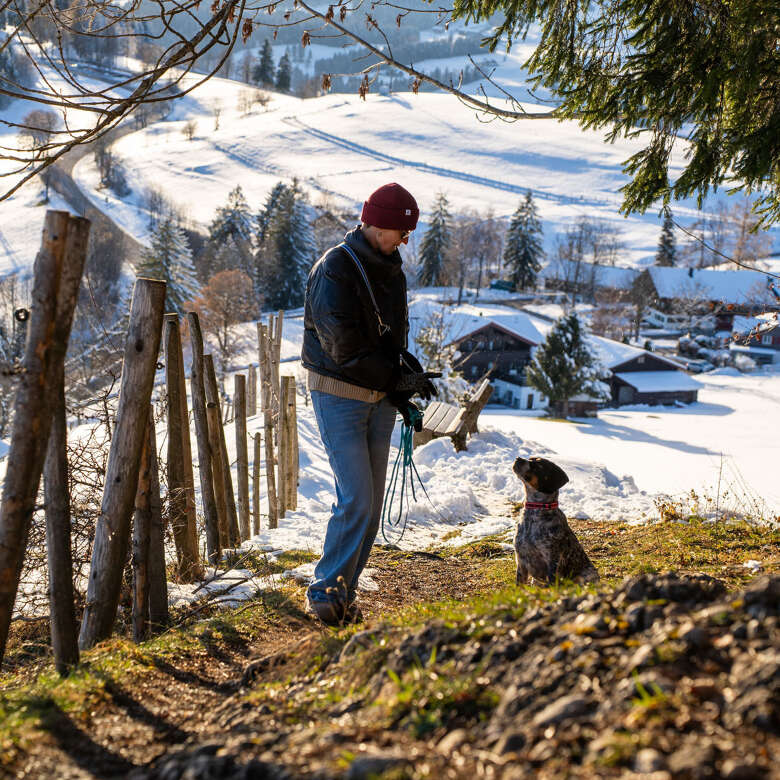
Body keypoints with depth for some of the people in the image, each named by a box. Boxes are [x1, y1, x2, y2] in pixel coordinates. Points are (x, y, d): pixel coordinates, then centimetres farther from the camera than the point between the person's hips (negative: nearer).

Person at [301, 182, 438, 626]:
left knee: (372, 505, 6)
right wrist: (402, 378, -14)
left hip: (380, 400, 7)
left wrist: (402, 396, 4)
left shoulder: (392, 273, 10)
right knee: (357, 500, -14)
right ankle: (325, 590, -1)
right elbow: (345, 349, -20)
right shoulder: (335, 270, -15)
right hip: (339, 397, -7)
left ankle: (344, 594, 15)